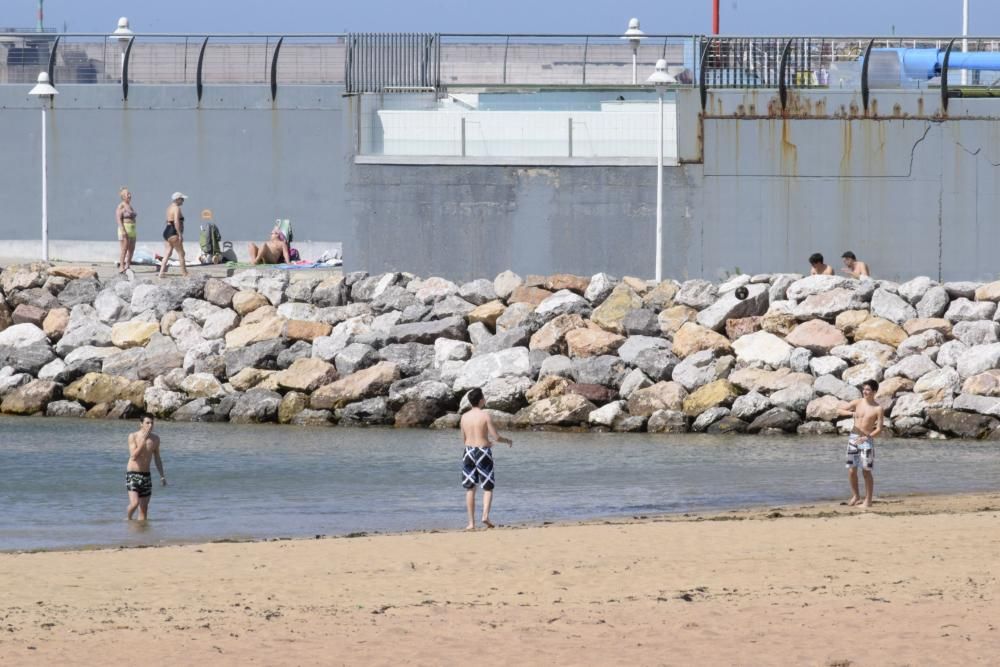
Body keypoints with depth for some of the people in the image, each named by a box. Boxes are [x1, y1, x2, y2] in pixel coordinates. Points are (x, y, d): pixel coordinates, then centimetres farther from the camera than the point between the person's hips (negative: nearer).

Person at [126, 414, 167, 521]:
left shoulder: (155, 438, 3)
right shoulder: (133, 437, -10)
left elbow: (157, 458, 13)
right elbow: (133, 456, -21)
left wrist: (162, 476, 9)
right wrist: (143, 440, -26)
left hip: (146, 476, 4)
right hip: (132, 474, -4)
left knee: (144, 508, 4)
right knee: (134, 503, -18)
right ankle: (128, 518, 9)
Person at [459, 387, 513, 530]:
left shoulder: (464, 417, 3)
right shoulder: (485, 415, -11)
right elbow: (496, 437, -11)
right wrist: (507, 441, 11)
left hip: (469, 451, 4)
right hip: (483, 453, -4)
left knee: (470, 488, 9)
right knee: (488, 487, 7)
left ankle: (471, 522, 7)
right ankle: (485, 515, -14)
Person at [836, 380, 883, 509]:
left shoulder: (878, 409, -6)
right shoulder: (857, 402, 4)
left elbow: (879, 429, -8)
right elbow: (840, 411, 7)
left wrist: (867, 437, -22)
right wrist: (851, 413, -12)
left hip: (867, 440, -4)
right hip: (853, 438, 4)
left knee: (867, 471, -3)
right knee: (851, 470, 3)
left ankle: (868, 500, 4)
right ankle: (856, 496, 20)